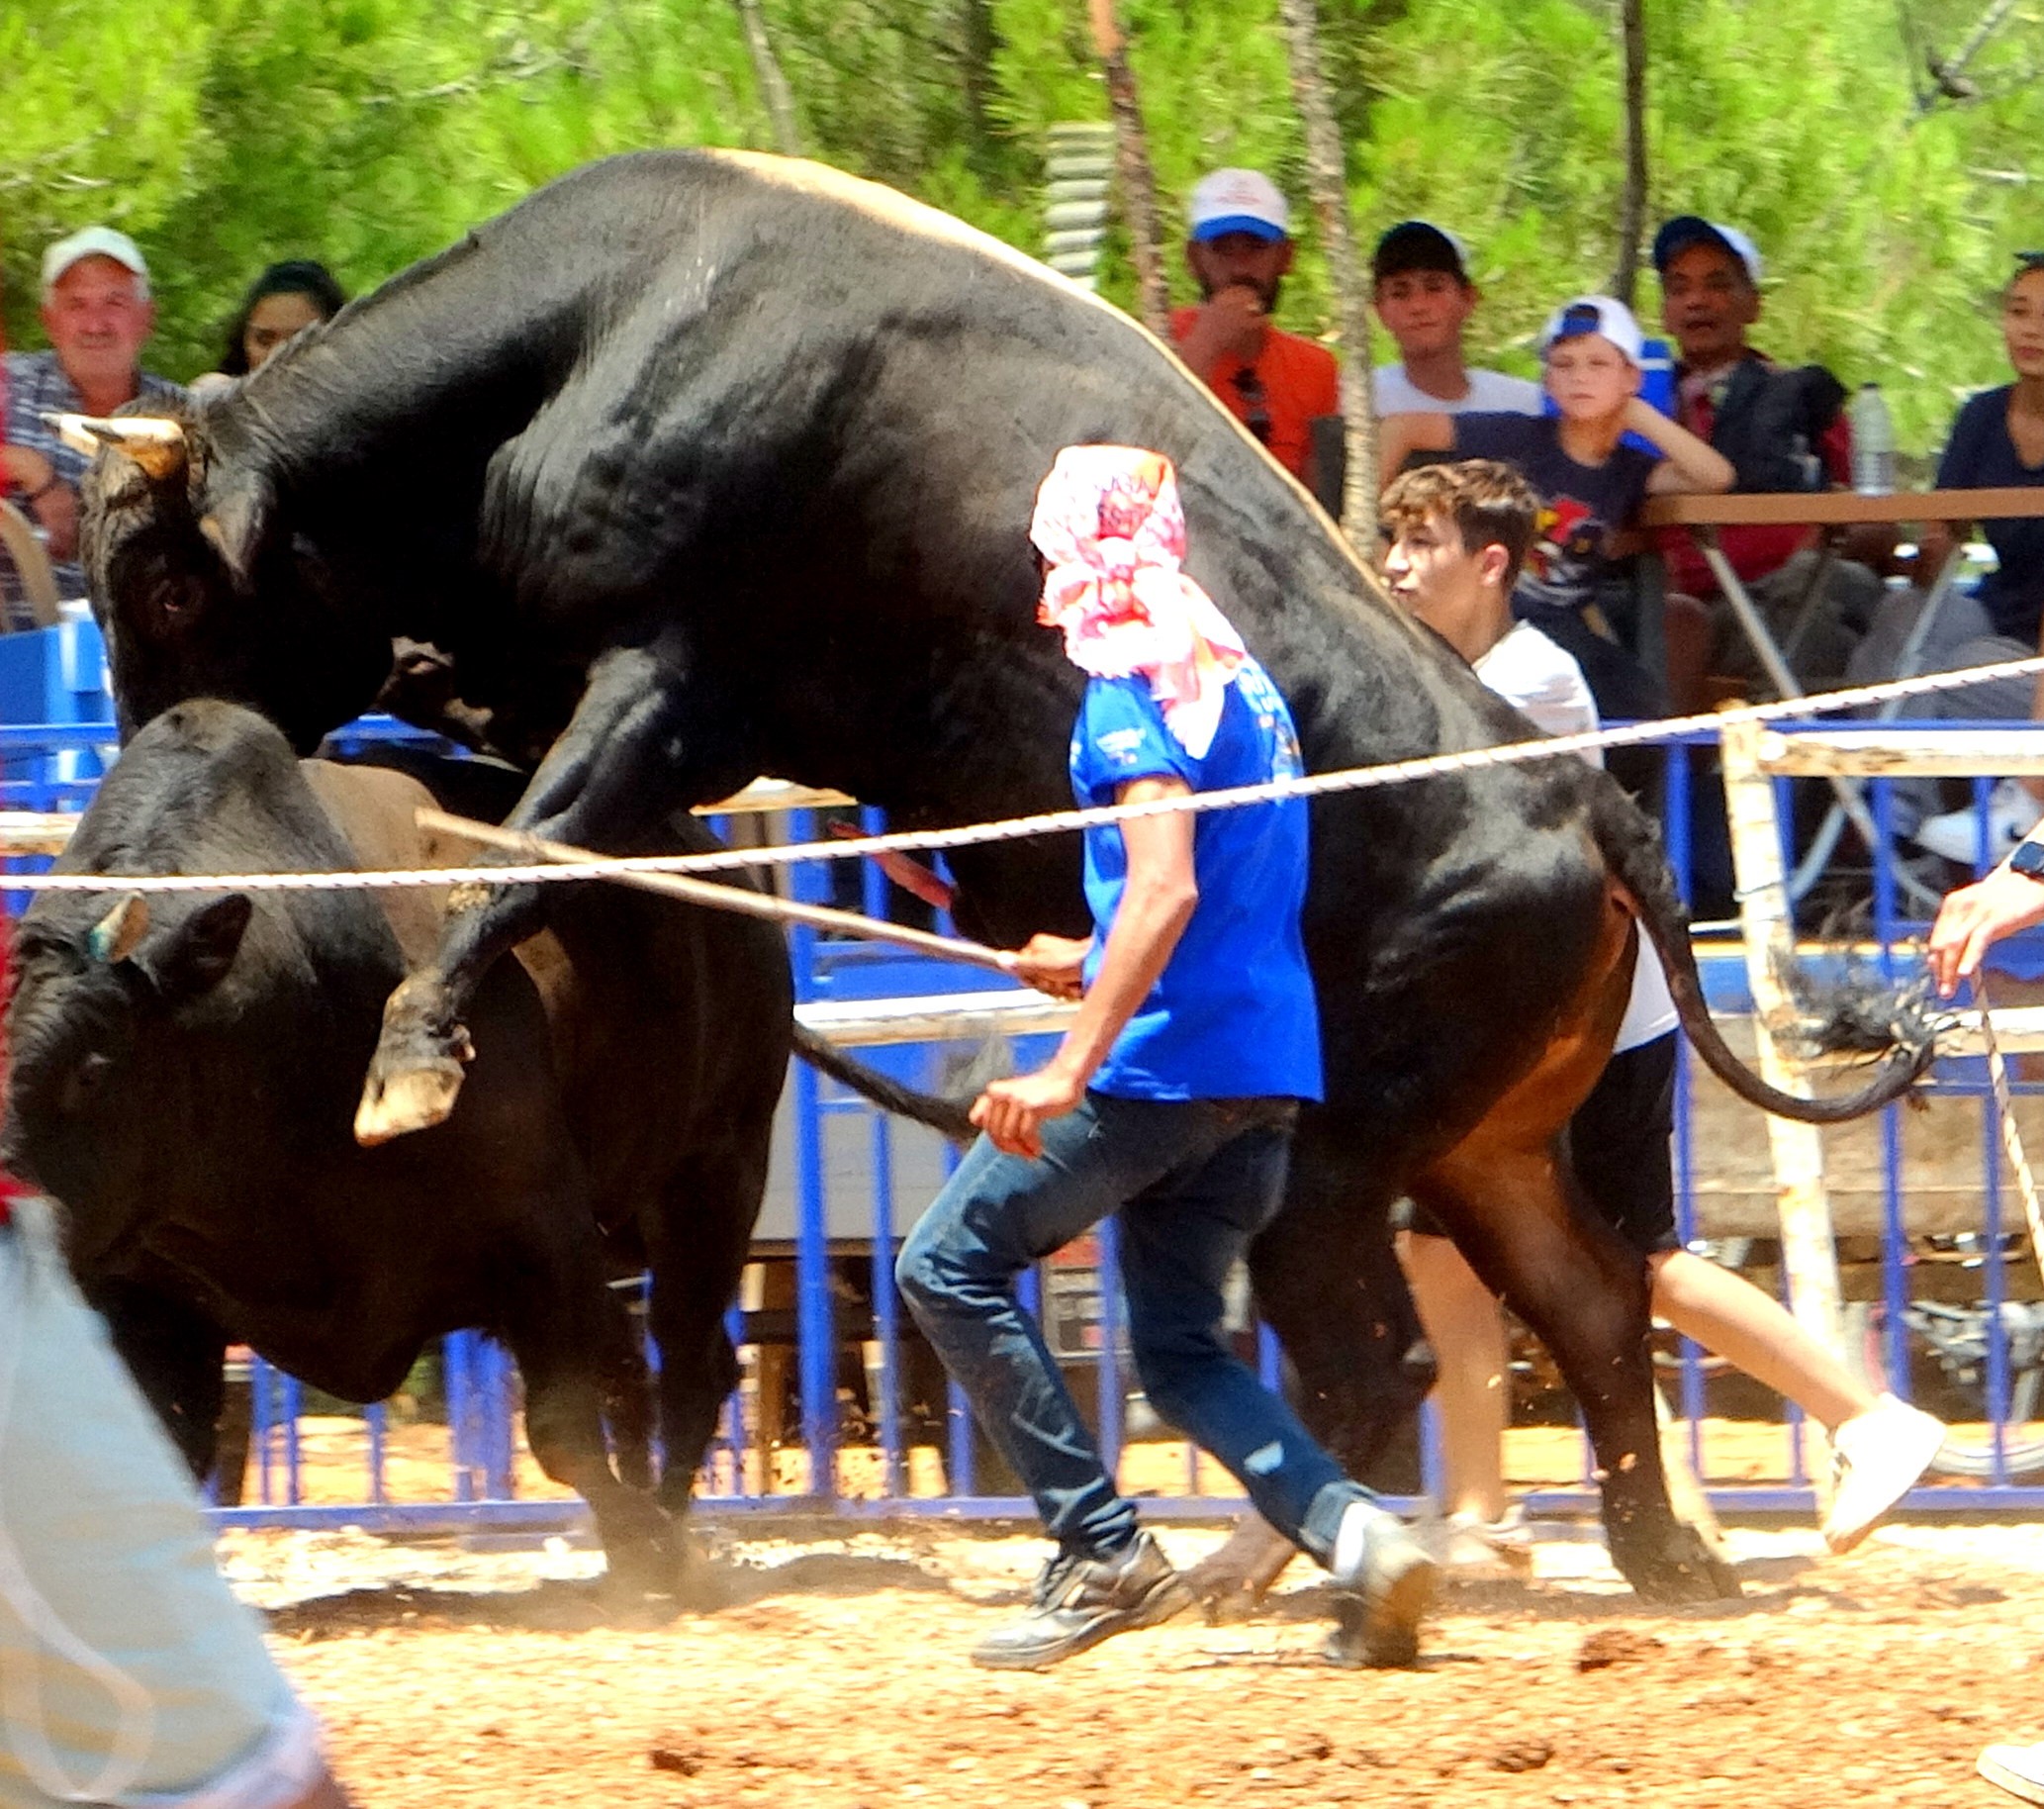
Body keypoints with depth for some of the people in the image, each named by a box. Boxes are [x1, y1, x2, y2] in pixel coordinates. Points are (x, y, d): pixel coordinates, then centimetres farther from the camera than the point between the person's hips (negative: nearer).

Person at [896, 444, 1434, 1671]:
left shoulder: (1133, 686, -11)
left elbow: (1167, 886, -23)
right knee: (1182, 1347, 14)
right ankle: (1356, 1533, -10)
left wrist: (1070, 1069, -28)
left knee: (951, 1266, 3)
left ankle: (1104, 1554, -3)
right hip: (1270, 1069, 9)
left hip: (1164, 1062, -9)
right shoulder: (1238, 678, 18)